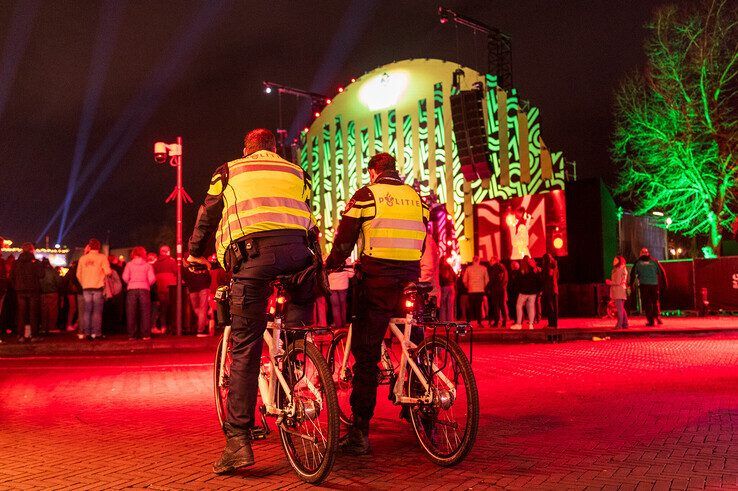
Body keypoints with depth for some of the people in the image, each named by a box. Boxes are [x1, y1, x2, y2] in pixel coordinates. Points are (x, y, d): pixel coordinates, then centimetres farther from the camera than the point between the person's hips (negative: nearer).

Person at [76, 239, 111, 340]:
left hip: (86, 287, 3)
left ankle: (87, 333, 8)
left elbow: (78, 274, 10)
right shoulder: (102, 257, -4)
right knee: (97, 311, -1)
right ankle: (96, 333, -3)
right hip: (98, 287, -3)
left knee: (87, 310, 8)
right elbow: (108, 271, -13)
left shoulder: (83, 258, 7)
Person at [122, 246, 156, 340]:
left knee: (131, 313, 6)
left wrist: (130, 283, 15)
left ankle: (131, 335, 5)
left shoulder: (129, 264, 8)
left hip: (132, 289, 0)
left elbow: (125, 277, -3)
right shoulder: (147, 265, 8)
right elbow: (152, 278, -3)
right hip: (144, 289, 0)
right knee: (145, 312, 3)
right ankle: (145, 335, -2)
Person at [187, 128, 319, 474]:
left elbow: (207, 215, 30)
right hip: (297, 251, 2)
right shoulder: (296, 173, 28)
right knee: (300, 301, 30)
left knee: (245, 348, 0)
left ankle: (238, 441, -3)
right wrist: (316, 263, 43)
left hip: (252, 254, -1)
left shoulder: (229, 171, 24)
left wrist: (195, 252, 46)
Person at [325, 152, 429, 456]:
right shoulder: (416, 197, 14)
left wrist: (330, 266, 15)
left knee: (366, 356, -2)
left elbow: (344, 239, 0)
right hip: (411, 280, 5)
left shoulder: (366, 195, 0)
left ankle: (359, 433, -2)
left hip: (376, 281, -4)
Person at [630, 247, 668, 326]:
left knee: (646, 303, 3)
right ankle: (657, 316, 0)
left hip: (643, 285, -1)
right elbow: (662, 272, 8)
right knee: (655, 302, 16)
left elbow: (633, 274, 4)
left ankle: (650, 321, -2)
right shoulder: (654, 261, 8)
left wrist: (631, 284, 10)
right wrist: (664, 283, 13)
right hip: (654, 284, 1)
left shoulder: (638, 263, 6)